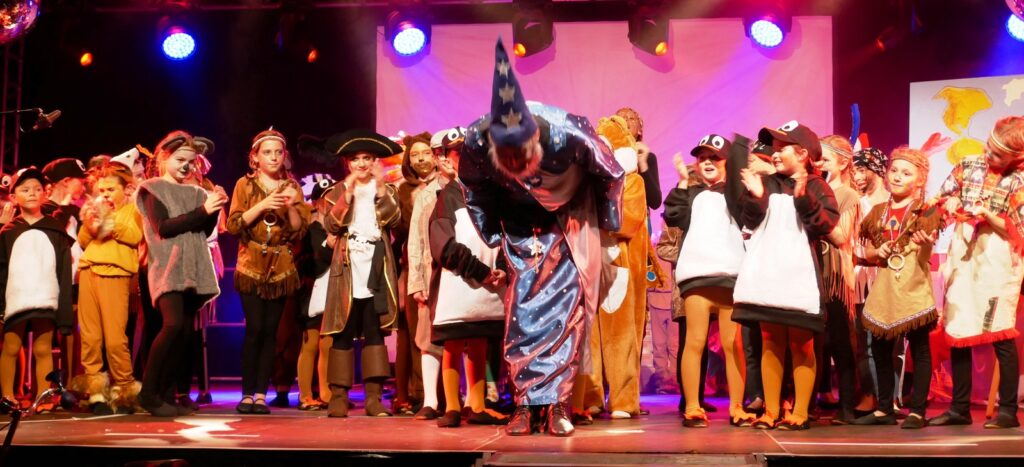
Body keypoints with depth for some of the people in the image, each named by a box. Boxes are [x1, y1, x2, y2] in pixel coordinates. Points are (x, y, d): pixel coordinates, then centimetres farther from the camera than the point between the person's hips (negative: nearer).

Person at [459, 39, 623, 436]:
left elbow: (610, 175, -14)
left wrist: (606, 226, -3)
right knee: (522, 306, -6)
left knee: (566, 303, -9)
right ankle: (525, 403, 1)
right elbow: (475, 191, -3)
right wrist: (494, 235, 2)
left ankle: (556, 402, -3)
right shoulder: (476, 142, -29)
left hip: (569, 217, -1)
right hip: (521, 221, 2)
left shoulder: (566, 135, -36)